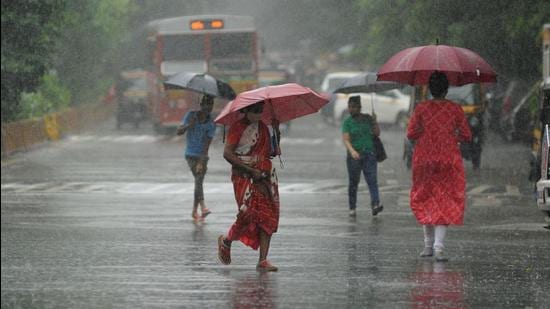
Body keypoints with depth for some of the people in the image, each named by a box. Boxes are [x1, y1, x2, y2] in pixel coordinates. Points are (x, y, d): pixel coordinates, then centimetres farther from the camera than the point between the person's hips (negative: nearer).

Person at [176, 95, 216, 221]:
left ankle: (194, 211, 18)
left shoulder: (211, 124, -6)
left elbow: (206, 145, -13)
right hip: (191, 154, -2)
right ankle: (203, 207, -35)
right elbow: (178, 132, -5)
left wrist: (201, 162, -22)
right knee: (198, 178, -20)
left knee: (199, 181, 3)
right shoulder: (191, 115, -5)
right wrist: (189, 125, -25)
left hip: (203, 156, 2)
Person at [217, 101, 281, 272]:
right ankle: (226, 241, 18)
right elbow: (227, 153, -13)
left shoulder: (263, 127, 12)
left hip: (265, 176, 6)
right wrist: (251, 170, -17)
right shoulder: (237, 128, -7)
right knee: (249, 214, -12)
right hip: (244, 177, -6)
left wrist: (276, 132, 3)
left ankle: (263, 260, -4)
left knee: (268, 217, -4)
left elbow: (271, 151, 19)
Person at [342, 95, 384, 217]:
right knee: (353, 182, 5)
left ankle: (375, 205, -25)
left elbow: (377, 133, 9)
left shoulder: (367, 118, 9)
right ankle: (352, 208, 14)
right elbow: (346, 140, -9)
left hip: (369, 153, 1)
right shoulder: (347, 122, 1)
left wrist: (374, 122, -8)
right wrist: (352, 151, -26)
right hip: (354, 156, -1)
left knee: (372, 180, -13)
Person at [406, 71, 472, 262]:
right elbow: (466, 136, 0)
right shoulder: (455, 109, -4)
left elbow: (410, 134, -3)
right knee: (445, 202, -1)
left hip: (424, 159, 1)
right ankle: (438, 247, -15)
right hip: (449, 160, -1)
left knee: (426, 200, 16)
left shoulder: (421, 108, -3)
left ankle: (428, 245, 19)